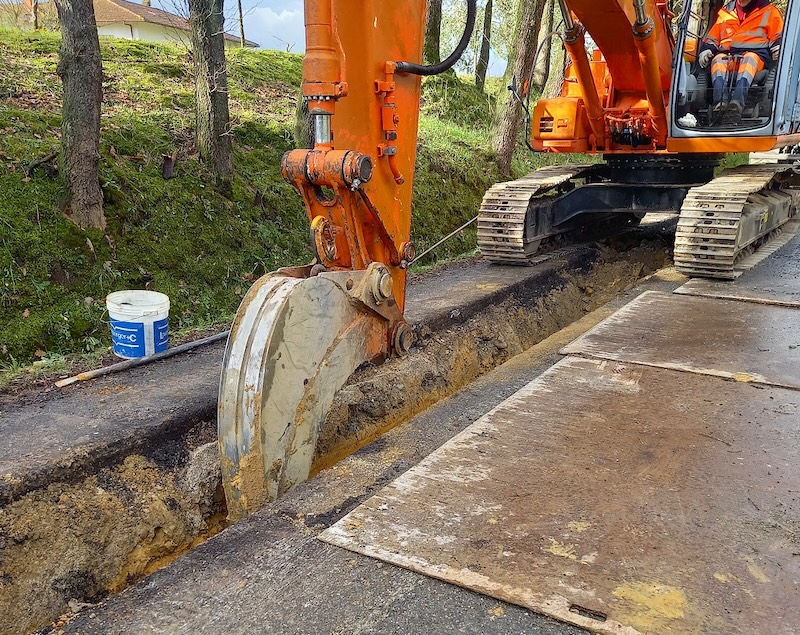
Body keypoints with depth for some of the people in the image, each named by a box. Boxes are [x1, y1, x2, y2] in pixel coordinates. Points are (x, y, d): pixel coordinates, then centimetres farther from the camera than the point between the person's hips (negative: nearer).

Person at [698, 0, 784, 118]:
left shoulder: (769, 11, 19)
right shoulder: (726, 12, 27)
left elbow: (779, 37, 14)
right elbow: (712, 38, 27)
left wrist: (778, 48, -9)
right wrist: (706, 50, 6)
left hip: (756, 54, -2)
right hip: (728, 55, 2)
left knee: (749, 58, -38)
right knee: (718, 59, -32)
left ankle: (737, 101, -63)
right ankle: (720, 101, -55)